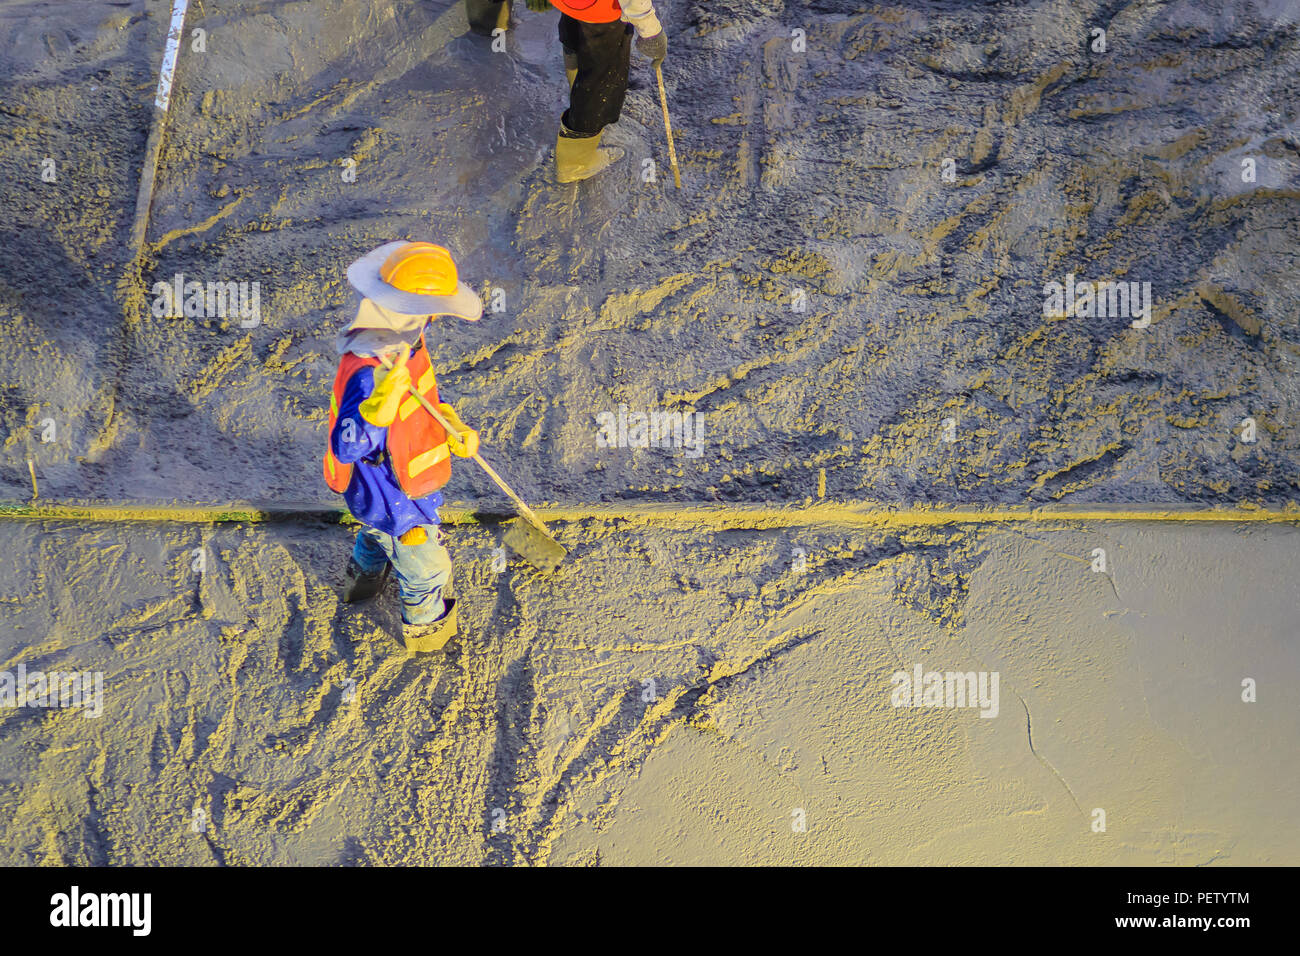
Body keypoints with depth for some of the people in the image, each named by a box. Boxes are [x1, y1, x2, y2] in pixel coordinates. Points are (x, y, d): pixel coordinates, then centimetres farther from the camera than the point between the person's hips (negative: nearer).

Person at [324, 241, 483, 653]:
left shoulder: (402, 339, -12)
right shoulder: (368, 371, -42)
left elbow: (424, 391, 4)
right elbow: (348, 446, -46)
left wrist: (452, 423, -12)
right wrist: (383, 401, -61)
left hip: (386, 483, 9)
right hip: (394, 496, -9)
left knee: (379, 530, 39)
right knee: (424, 565, 19)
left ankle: (363, 579, 70)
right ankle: (425, 627, 48)